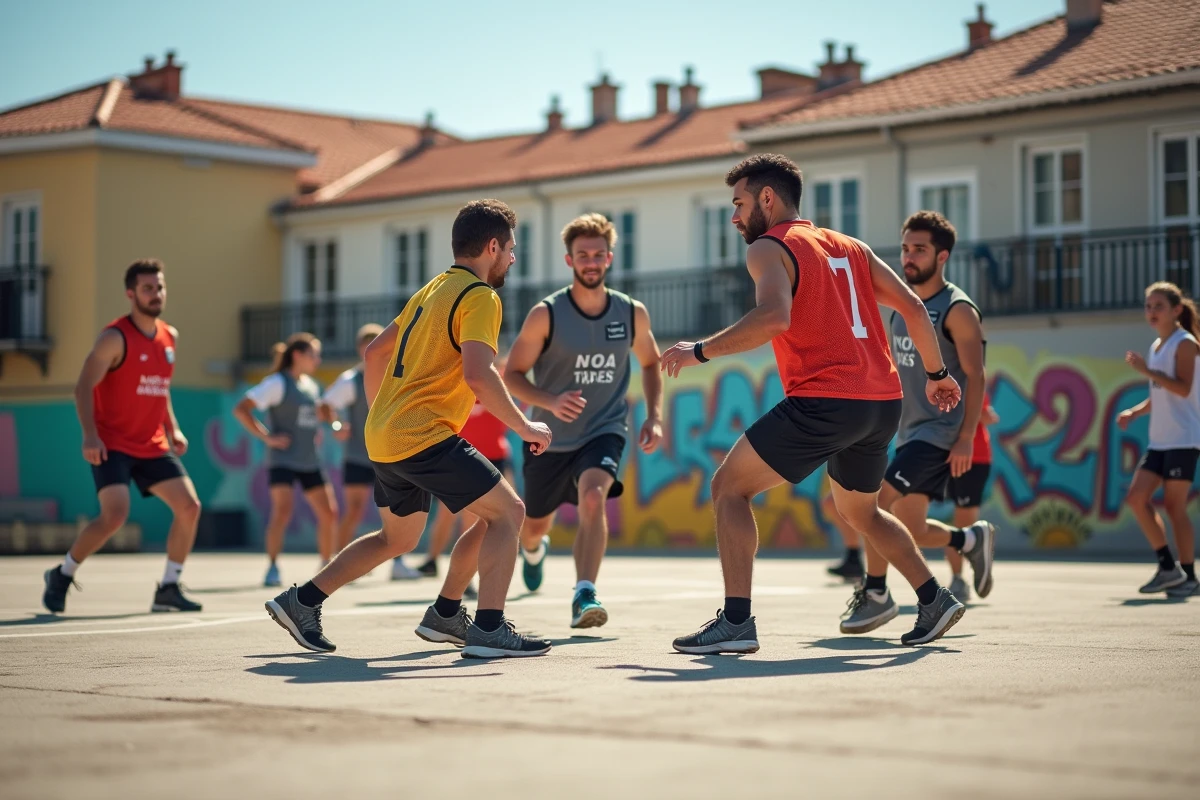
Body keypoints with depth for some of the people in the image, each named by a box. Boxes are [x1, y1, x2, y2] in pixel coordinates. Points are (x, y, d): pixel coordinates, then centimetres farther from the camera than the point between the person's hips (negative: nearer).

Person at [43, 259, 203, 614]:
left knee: (189, 507, -4)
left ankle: (169, 588, 8)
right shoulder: (115, 338, -11)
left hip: (153, 445, 7)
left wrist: (173, 429, 13)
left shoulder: (169, 337, 11)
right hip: (112, 445, -7)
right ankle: (62, 575, 1)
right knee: (115, 514, -21)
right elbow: (83, 387, -14)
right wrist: (90, 435, -24)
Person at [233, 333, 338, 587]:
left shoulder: (311, 385, 12)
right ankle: (272, 569, -13)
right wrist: (266, 437, -18)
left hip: (310, 461, 7)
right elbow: (240, 409, -16)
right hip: (283, 459, -7)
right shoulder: (277, 383, -9)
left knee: (329, 513, 5)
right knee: (282, 511, -20)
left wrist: (317, 431, 13)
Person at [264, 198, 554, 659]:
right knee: (507, 511, -6)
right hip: (424, 436, -9)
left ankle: (302, 602, 23)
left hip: (383, 436, 9)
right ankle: (488, 629, -15)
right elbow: (477, 374, -24)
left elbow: (374, 352, 25)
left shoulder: (432, 290, 19)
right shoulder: (480, 297, -9)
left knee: (397, 539, 23)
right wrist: (523, 427, -15)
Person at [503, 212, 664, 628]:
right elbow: (512, 374, -10)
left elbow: (650, 363, 13)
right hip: (551, 438, 0)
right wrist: (550, 402, -29)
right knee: (535, 526, 17)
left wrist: (654, 417, -1)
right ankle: (534, 549, 56)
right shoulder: (546, 315, -14)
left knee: (593, 498, -31)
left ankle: (584, 596, -34)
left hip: (604, 431, 0)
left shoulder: (632, 313, -5)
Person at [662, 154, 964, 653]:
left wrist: (700, 351, -13)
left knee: (729, 487, 0)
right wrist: (937, 374, 26)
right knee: (859, 511, 29)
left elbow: (774, 318, -20)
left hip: (825, 401, -8)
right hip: (883, 401, 8)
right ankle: (935, 602, 29)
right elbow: (913, 307, 16)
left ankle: (736, 622, -10)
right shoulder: (849, 247, 21)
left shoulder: (769, 248, -1)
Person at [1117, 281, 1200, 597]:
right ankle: (1167, 566, 5)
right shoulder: (1156, 346, 17)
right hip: (1160, 439, 8)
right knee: (1136, 497, -1)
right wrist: (1134, 412, 9)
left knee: (1174, 505, -6)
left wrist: (1147, 370, -22)